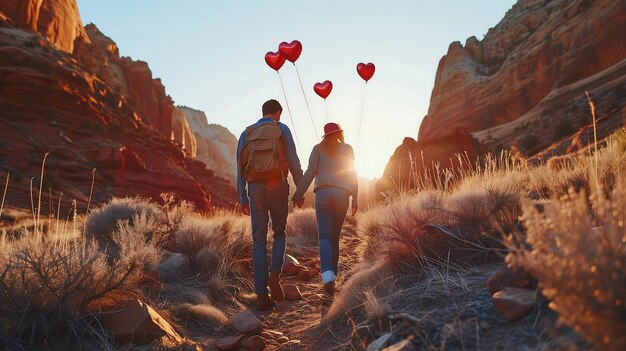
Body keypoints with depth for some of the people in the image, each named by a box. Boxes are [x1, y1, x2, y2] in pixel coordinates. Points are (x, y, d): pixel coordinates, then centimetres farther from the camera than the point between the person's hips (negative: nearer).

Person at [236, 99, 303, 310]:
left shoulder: (246, 134, 14)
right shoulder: (282, 130, 6)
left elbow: (240, 168, 10)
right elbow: (294, 162, 0)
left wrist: (243, 199, 12)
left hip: (255, 189, 2)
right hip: (277, 186, -2)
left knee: (259, 241, 4)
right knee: (279, 233, 17)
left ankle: (261, 294, 1)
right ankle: (275, 273, -7)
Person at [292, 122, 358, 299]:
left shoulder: (318, 148, 11)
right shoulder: (347, 149, 14)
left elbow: (310, 173, 0)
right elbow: (352, 175, 7)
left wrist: (298, 194, 1)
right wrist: (355, 199, 9)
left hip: (323, 193, -1)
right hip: (342, 194, 1)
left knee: (325, 236, -7)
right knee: (334, 235, 14)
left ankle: (328, 275, -28)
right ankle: (333, 271, 21)